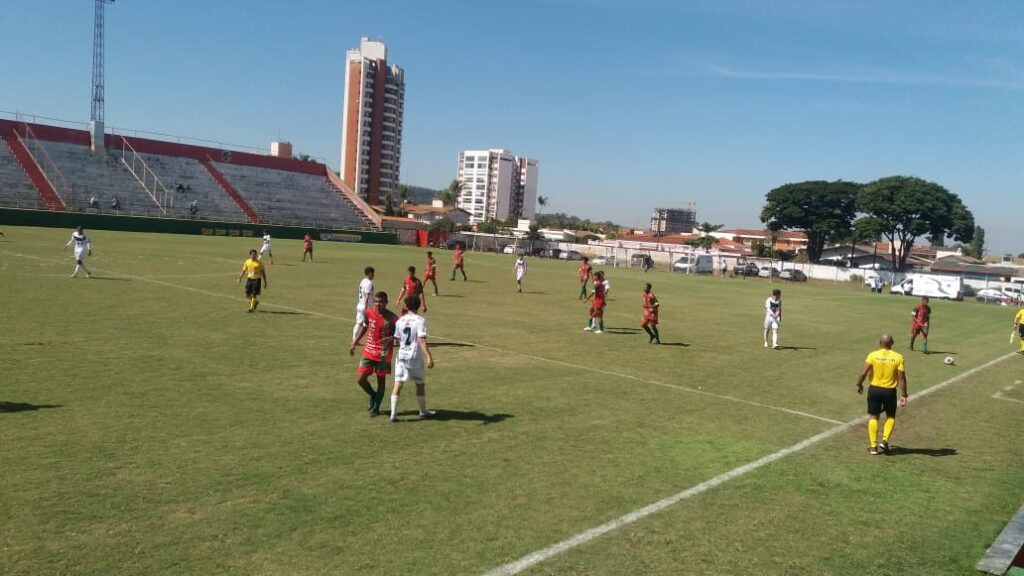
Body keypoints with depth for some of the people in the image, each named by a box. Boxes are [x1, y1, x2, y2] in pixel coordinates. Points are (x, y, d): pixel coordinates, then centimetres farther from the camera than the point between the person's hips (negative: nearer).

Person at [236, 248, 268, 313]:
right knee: (247, 294, 4)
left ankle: (251, 308, 5)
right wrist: (239, 278, 6)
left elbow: (263, 272, -1)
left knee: (254, 294, -7)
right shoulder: (247, 262, 5)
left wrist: (265, 282, -2)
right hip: (249, 279, 4)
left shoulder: (259, 263, -5)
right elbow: (243, 270, 14)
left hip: (257, 279, -4)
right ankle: (255, 302, 32)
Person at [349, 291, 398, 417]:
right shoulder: (368, 314, -3)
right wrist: (354, 344, 14)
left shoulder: (392, 318, -13)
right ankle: (373, 395, 30)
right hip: (368, 352, 3)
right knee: (361, 379, 0)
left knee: (381, 380, 6)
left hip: (383, 354, -3)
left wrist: (390, 338, -28)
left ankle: (376, 408, 22)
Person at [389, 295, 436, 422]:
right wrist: (429, 357, -24)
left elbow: (398, 340, 12)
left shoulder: (400, 320, 4)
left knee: (398, 384, 3)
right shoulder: (420, 320, -10)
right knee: (420, 384, 14)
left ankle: (393, 414, -3)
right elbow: (422, 340, -20)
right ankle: (423, 412, 27)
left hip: (401, 356, 3)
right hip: (415, 357, -3)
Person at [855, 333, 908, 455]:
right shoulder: (898, 357, -7)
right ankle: (885, 441, 5)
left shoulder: (873, 355, -9)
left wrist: (859, 384, 2)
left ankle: (873, 446, 8)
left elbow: (863, 373, -15)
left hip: (874, 389, 0)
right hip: (890, 391, 0)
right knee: (891, 417, 20)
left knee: (873, 417, 10)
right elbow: (901, 378, -8)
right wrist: (903, 395, -2)